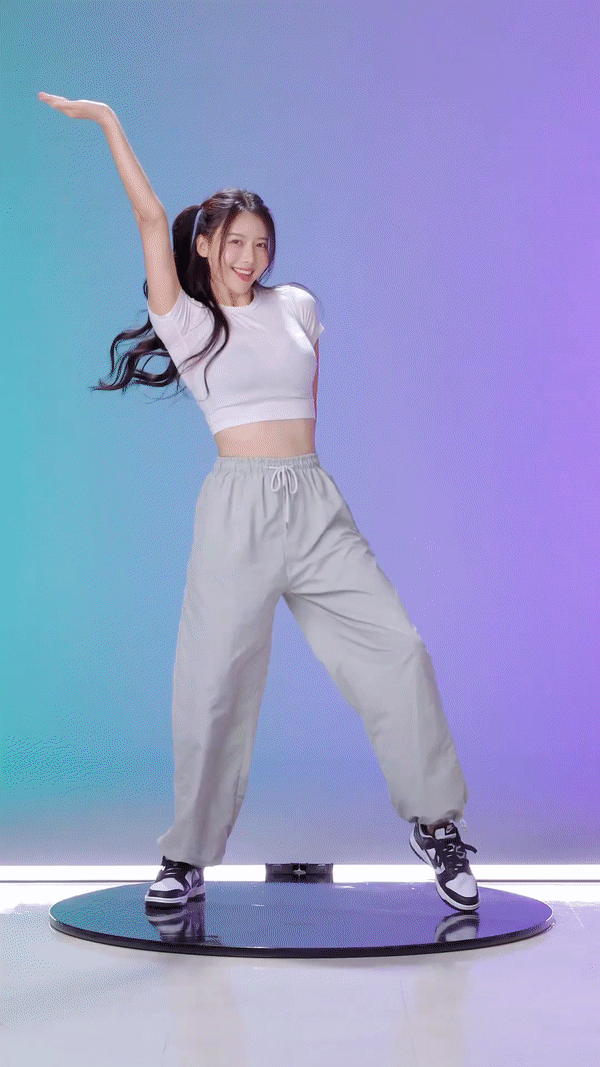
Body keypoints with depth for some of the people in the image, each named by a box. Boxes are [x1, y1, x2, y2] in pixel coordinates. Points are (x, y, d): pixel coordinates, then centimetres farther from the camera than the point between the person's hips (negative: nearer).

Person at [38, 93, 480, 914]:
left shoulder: (296, 306, 14)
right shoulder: (186, 323, 4)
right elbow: (152, 218, -3)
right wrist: (109, 123, -1)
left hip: (316, 504, 3)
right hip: (239, 508, -3)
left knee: (396, 649, -5)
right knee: (216, 683, -2)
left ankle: (436, 824, 9)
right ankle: (188, 856, 14)